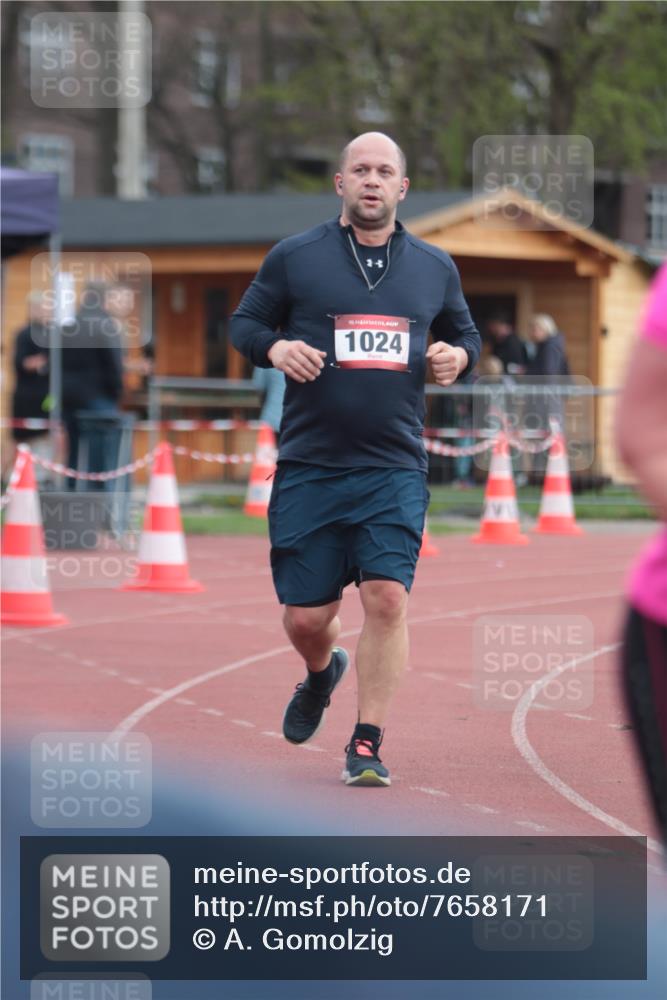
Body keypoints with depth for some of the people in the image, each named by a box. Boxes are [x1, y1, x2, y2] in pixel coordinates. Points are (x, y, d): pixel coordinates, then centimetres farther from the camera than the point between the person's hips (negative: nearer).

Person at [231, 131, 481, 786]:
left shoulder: (434, 268, 11)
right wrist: (275, 347, -11)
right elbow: (243, 322, 10)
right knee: (306, 617, 2)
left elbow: (464, 334, 23)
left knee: (387, 598, -14)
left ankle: (367, 744, -2)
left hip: (395, 469, 1)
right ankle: (322, 673, 40)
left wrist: (458, 356, 0)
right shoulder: (294, 258, 3)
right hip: (309, 467, -1)